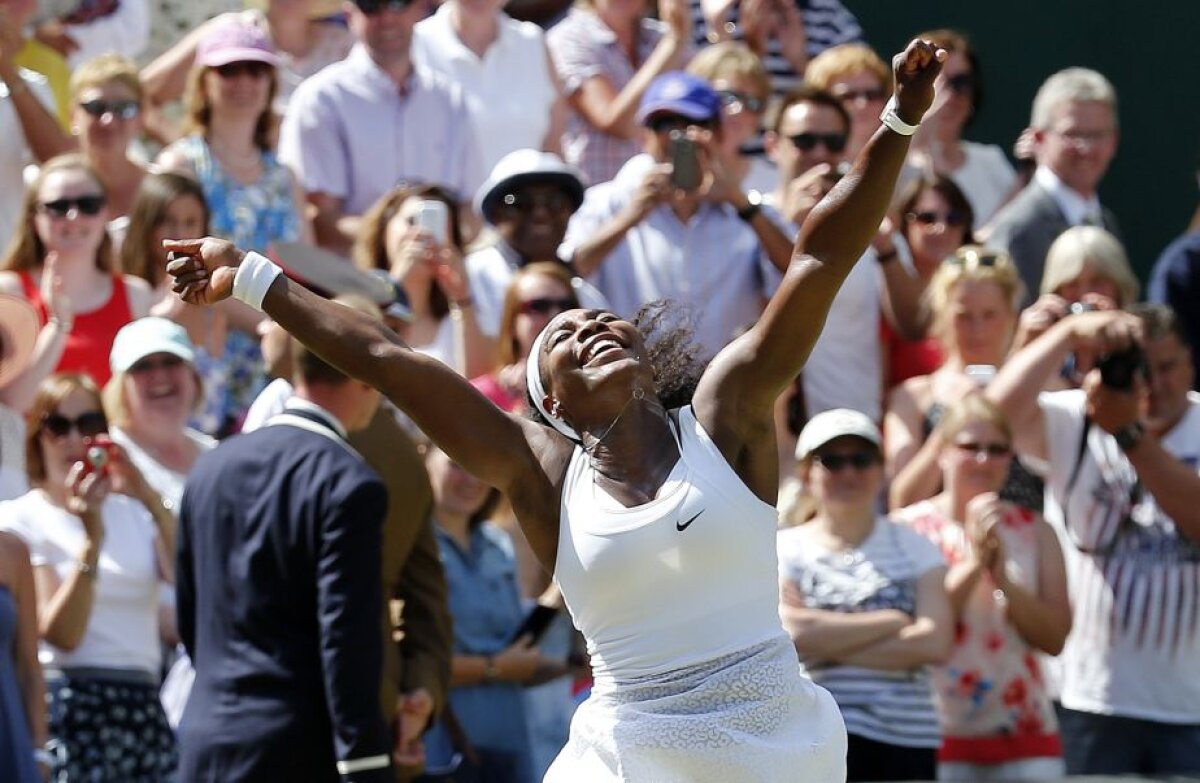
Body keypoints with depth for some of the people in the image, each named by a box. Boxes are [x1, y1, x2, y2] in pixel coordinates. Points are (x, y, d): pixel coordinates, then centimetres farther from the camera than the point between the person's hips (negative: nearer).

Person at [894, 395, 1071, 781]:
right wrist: (973, 564, -16)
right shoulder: (907, 529, 0)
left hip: (1026, 737, 3)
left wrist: (1003, 576, -12)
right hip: (941, 739, -3)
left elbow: (1055, 637, 3)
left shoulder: (1034, 532, 10)